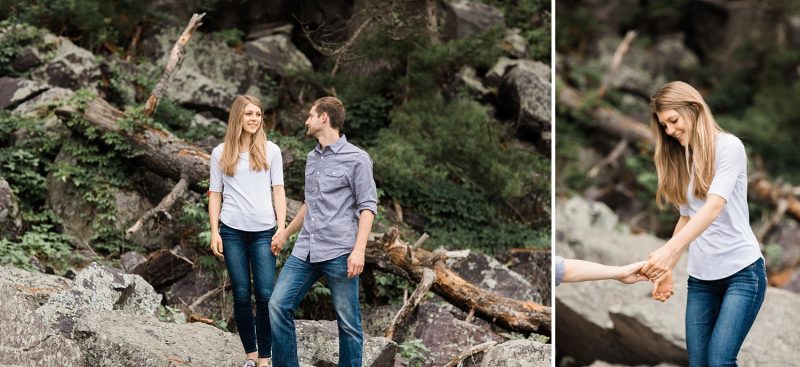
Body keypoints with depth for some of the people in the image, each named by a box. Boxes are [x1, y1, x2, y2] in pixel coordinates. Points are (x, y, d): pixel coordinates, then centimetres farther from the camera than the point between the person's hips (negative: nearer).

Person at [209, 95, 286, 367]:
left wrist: (281, 229, -2)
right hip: (232, 231, 1)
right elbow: (215, 194, 8)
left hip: (263, 231, -1)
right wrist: (214, 232, 1)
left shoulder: (270, 150, 6)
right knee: (241, 295, 4)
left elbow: (278, 191, 5)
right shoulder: (220, 153, 7)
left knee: (265, 294, -6)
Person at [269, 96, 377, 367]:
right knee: (278, 305, -2)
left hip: (339, 253, -6)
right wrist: (285, 234, 34)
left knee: (348, 322, -1)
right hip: (305, 251, 7)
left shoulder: (357, 159, -3)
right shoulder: (312, 158, 18)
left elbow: (367, 206, -7)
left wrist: (359, 249, -17)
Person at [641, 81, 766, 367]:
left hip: (742, 270, -6)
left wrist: (671, 249, -34)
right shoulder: (680, 159, 13)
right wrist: (666, 265, 1)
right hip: (700, 276, 6)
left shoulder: (729, 146, -8)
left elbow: (715, 205, -22)